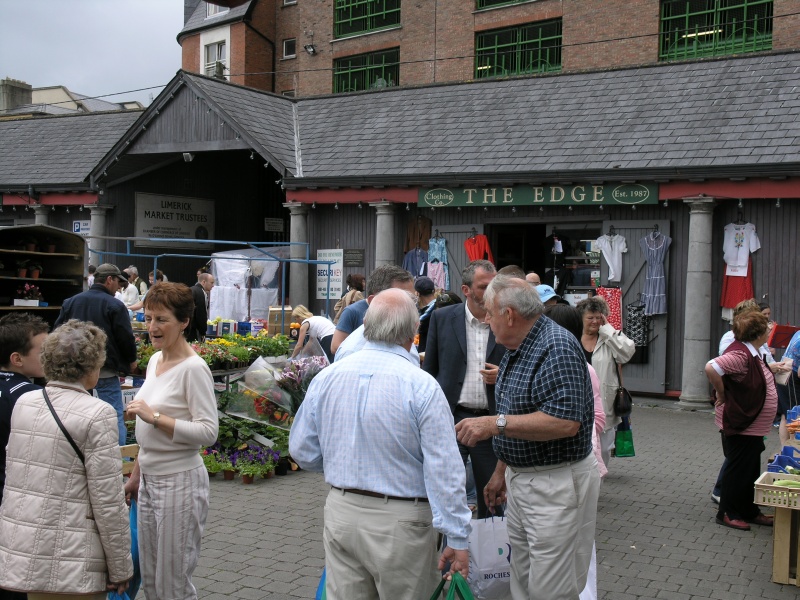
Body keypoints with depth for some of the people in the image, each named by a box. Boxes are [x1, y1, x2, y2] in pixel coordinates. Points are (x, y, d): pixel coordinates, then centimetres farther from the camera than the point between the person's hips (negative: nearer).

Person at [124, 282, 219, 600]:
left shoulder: (193, 368, -17)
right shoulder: (155, 360, 8)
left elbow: (208, 432, -21)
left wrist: (155, 417, -25)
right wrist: (136, 475, 21)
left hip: (179, 481, -8)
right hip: (150, 479, 9)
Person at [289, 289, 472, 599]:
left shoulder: (325, 378, -2)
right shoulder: (422, 386, -16)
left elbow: (302, 451, 6)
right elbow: (444, 469, -16)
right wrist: (457, 539, -10)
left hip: (341, 512, 5)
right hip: (399, 523, -4)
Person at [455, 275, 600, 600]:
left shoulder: (557, 347, -20)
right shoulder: (516, 350, 11)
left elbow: (566, 422, -29)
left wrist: (496, 424, -28)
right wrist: (501, 472, 21)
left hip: (556, 484, -10)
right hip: (520, 480, 10)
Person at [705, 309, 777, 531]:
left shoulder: (750, 353, 9)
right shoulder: (739, 354, -24)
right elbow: (711, 367, -35)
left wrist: (772, 368, 12)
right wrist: (721, 394, -23)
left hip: (752, 426, 10)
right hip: (739, 425, -10)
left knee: (750, 471, 18)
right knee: (738, 470, 1)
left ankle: (749, 511, 29)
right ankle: (727, 513, 12)